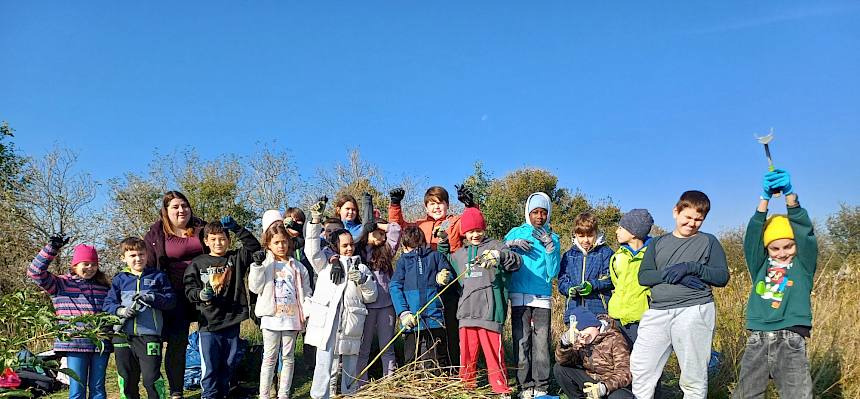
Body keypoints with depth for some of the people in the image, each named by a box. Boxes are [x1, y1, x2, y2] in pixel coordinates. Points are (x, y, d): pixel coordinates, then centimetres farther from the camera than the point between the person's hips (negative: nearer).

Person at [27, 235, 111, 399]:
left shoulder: (104, 287, 15)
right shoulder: (61, 284, 4)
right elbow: (35, 272, -8)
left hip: (101, 345, 3)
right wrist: (51, 248, -15)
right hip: (75, 344, -3)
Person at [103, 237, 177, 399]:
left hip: (149, 335, -3)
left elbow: (171, 299, 1)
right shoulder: (119, 279, 11)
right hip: (123, 336, 3)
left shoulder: (158, 276, 7)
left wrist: (152, 298, -15)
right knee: (127, 379, 13)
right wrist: (121, 311, -12)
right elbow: (107, 304, 7)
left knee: (152, 378, -7)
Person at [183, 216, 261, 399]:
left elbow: (254, 247, -4)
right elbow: (189, 288, 0)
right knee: (210, 367, 2)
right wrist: (201, 294, -20)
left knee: (228, 365, 13)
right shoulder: (197, 264, 1)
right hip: (209, 324, -2)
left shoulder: (236, 259, 6)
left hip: (232, 322, 2)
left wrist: (236, 229, -11)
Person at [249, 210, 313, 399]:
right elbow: (255, 287, -6)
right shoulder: (265, 264, 3)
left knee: (287, 358, 8)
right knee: (270, 358, 2)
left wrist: (307, 313, 2)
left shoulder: (298, 267, 8)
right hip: (272, 318, -2)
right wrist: (257, 265, -15)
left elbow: (305, 292, 11)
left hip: (292, 318, 2)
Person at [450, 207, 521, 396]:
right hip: (466, 309, 5)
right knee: (467, 350, 9)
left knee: (493, 349, -5)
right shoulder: (458, 255, 19)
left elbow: (517, 262, -10)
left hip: (489, 309, -4)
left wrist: (500, 255, -29)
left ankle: (500, 386, 5)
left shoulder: (495, 246, 3)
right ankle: (467, 384, 22)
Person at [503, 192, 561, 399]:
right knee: (521, 342, -3)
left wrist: (549, 246, -8)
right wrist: (510, 244, -11)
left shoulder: (552, 238, 11)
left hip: (543, 298, 0)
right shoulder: (516, 232, 10)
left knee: (541, 344, -3)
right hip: (519, 297, 0)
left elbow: (553, 272, 3)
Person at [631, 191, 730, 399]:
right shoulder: (658, 243, 14)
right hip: (658, 312, 3)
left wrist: (692, 267, -13)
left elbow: (722, 277, 1)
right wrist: (672, 275, -12)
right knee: (641, 366, 1)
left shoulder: (709, 241, 8)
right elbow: (643, 276, 4)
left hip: (694, 311, -3)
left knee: (693, 376, 1)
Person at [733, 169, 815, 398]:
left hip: (791, 343, -2)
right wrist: (765, 197, -10)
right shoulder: (761, 266, 13)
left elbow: (804, 230, -4)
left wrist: (789, 193, -16)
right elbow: (753, 234, 1)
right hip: (757, 342, 2)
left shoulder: (803, 265, 9)